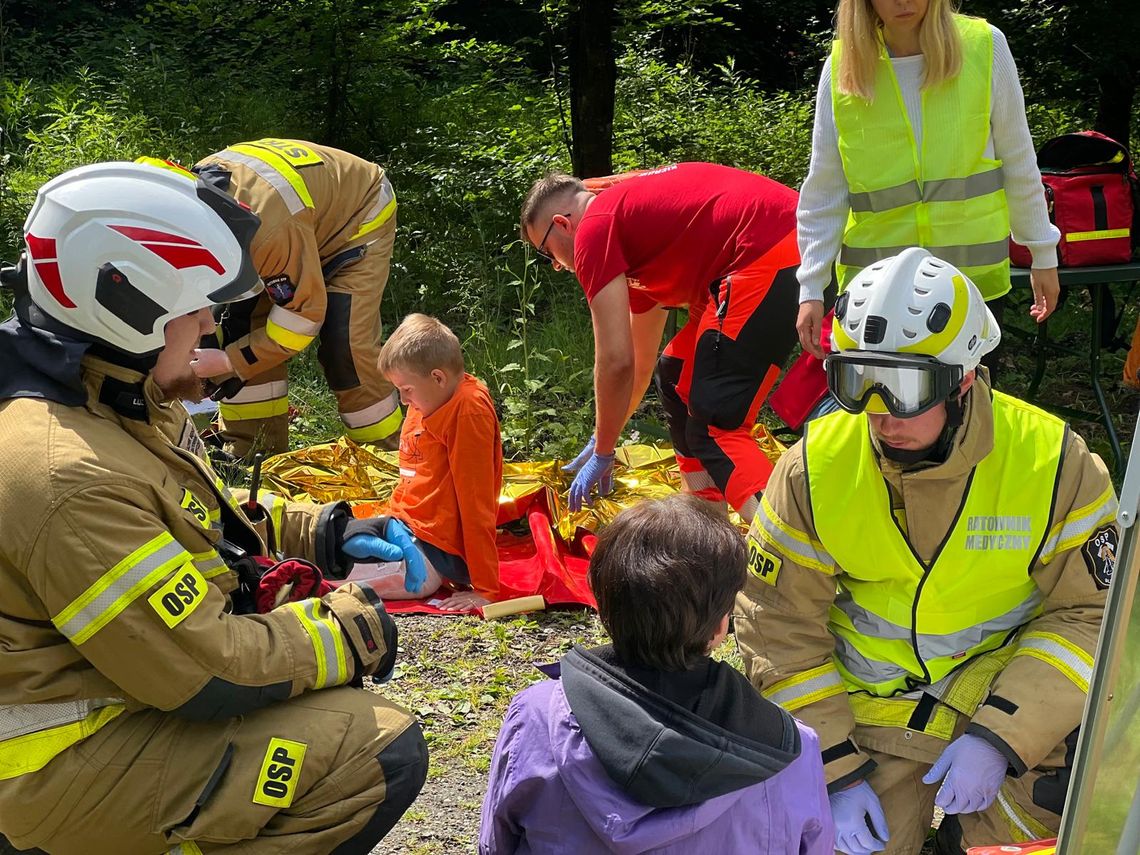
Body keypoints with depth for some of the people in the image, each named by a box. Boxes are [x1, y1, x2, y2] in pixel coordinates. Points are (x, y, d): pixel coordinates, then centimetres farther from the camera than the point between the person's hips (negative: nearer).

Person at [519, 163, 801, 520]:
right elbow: (640, 361, 38)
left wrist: (602, 453, 9)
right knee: (676, 375, 23)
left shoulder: (594, 228, 0)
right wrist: (601, 442, 47)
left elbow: (616, 360, -5)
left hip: (766, 261, -10)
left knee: (714, 427, -8)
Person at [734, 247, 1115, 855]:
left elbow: (1092, 612, -9)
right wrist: (835, 774, -11)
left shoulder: (1052, 462, -14)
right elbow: (779, 628, -6)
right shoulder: (815, 468, -12)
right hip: (869, 715, 1)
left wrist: (1000, 739, -20)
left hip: (1009, 697, 0)